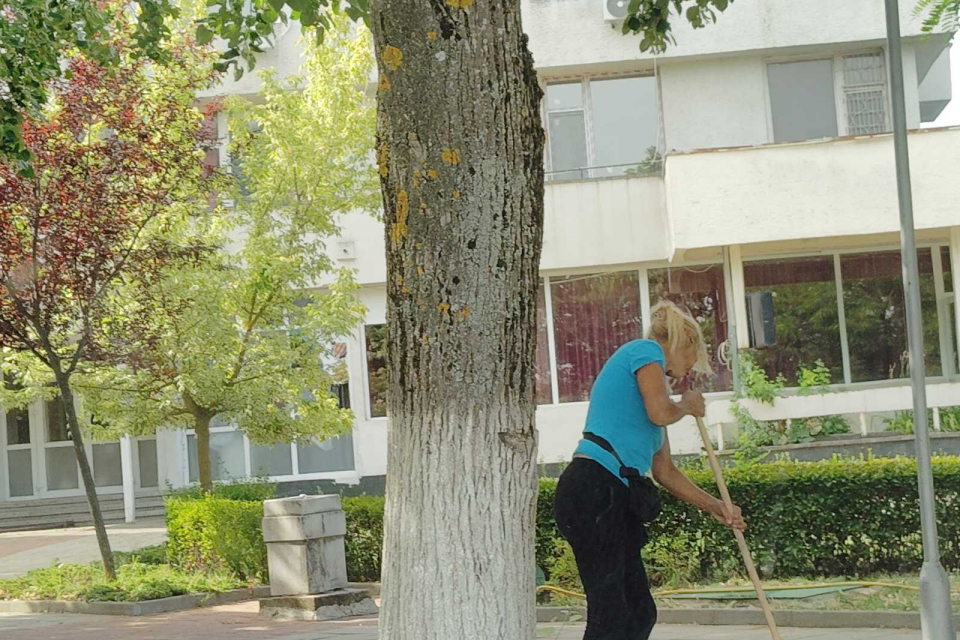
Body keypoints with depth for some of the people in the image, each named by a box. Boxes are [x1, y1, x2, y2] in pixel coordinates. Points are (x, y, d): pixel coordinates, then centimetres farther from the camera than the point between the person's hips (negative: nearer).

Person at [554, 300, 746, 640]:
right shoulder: (646, 350, 3)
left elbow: (665, 471, 31)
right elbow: (660, 413, -15)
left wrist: (715, 507, 30)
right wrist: (687, 405, 7)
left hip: (615, 500, 10)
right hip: (593, 491, -10)